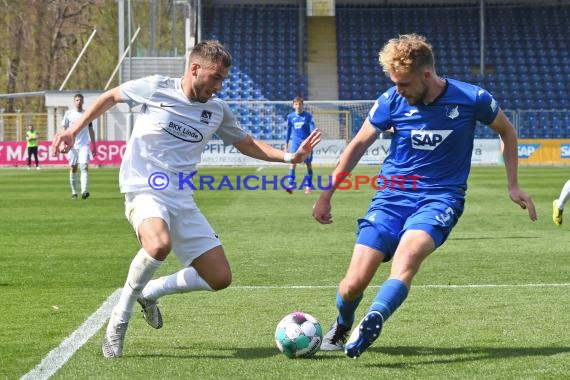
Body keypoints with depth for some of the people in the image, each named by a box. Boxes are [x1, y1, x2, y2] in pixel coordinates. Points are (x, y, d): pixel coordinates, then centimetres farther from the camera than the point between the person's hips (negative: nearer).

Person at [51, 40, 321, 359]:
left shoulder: (218, 110, 7)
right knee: (159, 246, -38)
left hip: (182, 201, 6)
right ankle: (120, 318, -15)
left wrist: (290, 156, 7)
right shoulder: (155, 88, -5)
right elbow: (111, 97, 10)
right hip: (144, 191, -6)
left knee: (220, 278, -2)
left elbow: (247, 144, 21)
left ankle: (151, 292, 22)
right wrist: (74, 131, 7)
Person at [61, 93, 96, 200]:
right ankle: (74, 193, 13)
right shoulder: (68, 114, 6)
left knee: (84, 167, -15)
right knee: (73, 169, 4)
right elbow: (64, 130, 7)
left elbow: (91, 130, 15)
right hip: (72, 146, 0)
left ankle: (84, 191, -24)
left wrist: (94, 145, 12)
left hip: (84, 145, 0)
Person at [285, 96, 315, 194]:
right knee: (293, 163, -13)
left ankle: (308, 186, 15)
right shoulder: (290, 116, 5)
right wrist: (286, 145, 15)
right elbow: (288, 131, 14)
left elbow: (312, 128, -7)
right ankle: (290, 186, -19)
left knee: (308, 164, 4)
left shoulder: (308, 116, -2)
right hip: (295, 143, 1)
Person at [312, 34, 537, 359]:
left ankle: (372, 323, -48)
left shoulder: (471, 99, -9)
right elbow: (358, 146, 8)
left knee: (408, 252, -37)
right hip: (391, 196, 2)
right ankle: (341, 327, 23)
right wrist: (326, 195, 10)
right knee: (353, 285, -9)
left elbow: (507, 131, 11)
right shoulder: (392, 101, -6)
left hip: (441, 198, -2)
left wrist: (513, 185, 8)